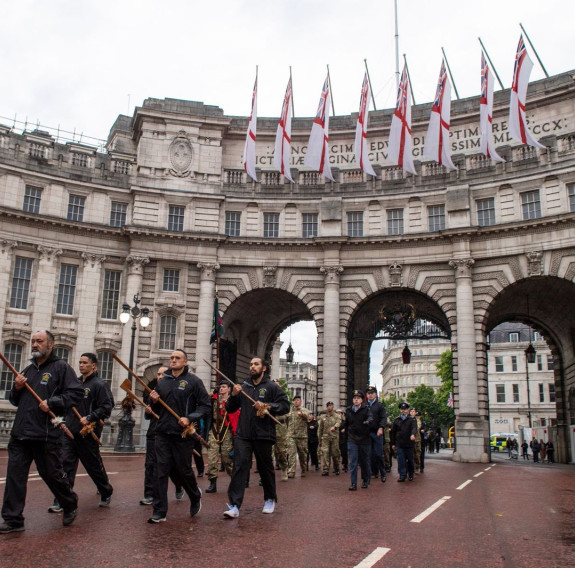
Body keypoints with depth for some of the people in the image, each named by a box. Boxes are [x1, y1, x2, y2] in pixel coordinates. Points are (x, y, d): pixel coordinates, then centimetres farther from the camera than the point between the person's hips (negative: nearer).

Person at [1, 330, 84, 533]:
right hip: (20, 433, 6)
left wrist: (52, 402, -18)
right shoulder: (28, 370, 18)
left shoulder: (61, 367, -2)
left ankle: (70, 505, 29)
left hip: (46, 434, -6)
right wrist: (17, 388, 3)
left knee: (52, 474, 6)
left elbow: (77, 392, -10)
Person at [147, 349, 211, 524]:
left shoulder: (193, 381, -3)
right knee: (161, 472, 0)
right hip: (163, 434, 4)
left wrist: (190, 418, -18)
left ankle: (195, 496, 35)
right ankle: (159, 512, 7)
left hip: (183, 434, -4)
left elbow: (206, 405, -5)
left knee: (183, 470, 7)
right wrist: (154, 401, -3)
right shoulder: (162, 382, 11)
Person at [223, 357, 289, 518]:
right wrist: (234, 395, -2)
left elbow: (285, 406, -5)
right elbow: (230, 409, 17)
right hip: (243, 435, 3)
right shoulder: (244, 387, 14)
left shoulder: (272, 387, 2)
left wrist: (268, 406, -18)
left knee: (265, 468, 11)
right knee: (239, 467, -9)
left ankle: (270, 500, 32)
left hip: (263, 435, -2)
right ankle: (234, 505, -11)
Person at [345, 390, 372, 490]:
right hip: (352, 440, 2)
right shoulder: (348, 410, 5)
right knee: (353, 462, -3)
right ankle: (353, 483, 0)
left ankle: (365, 480, 29)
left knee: (364, 461, 11)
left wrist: (368, 421, -46)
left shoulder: (366, 409, -5)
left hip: (364, 439, -1)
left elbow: (370, 417, -25)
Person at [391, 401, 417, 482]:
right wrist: (393, 444, 10)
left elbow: (414, 428, -17)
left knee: (410, 460, 9)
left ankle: (410, 475, 23)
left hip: (409, 444, -1)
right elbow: (393, 432, 12)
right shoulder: (396, 420, 9)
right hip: (399, 445, 1)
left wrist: (413, 434, -39)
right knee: (401, 461, -5)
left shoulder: (412, 420, 3)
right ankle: (402, 475, -1)